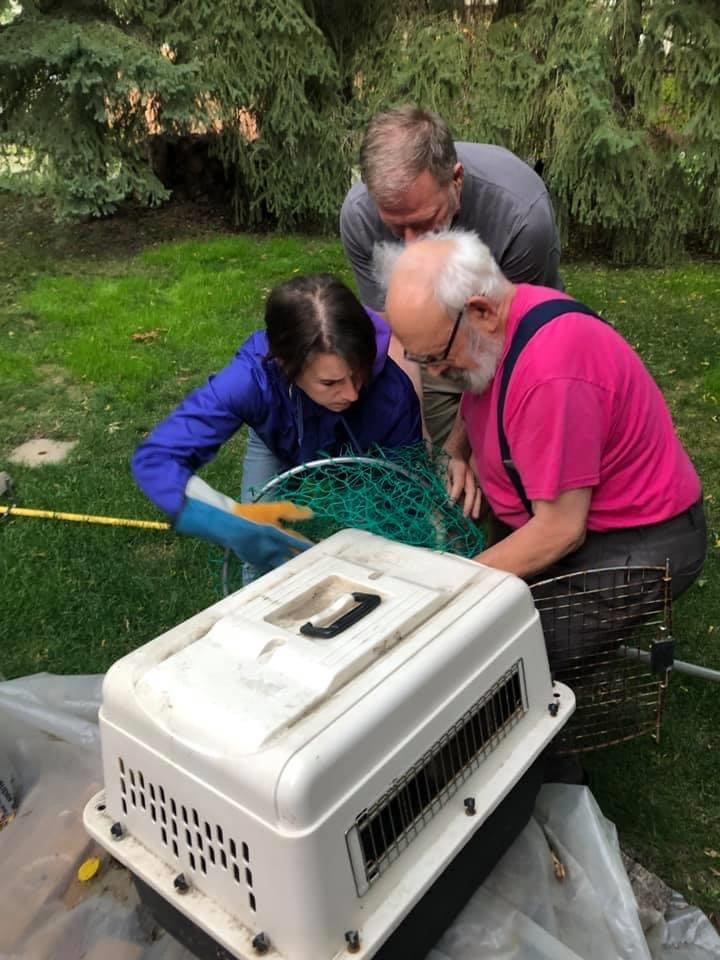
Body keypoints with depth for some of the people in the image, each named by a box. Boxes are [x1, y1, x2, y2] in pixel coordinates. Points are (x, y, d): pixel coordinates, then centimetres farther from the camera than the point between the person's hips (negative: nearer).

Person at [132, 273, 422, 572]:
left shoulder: (392, 383, -41)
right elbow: (155, 458, -42)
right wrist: (234, 522, -56)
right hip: (282, 450, 0)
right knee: (263, 577, 0)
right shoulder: (253, 377, -42)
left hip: (364, 460, 0)